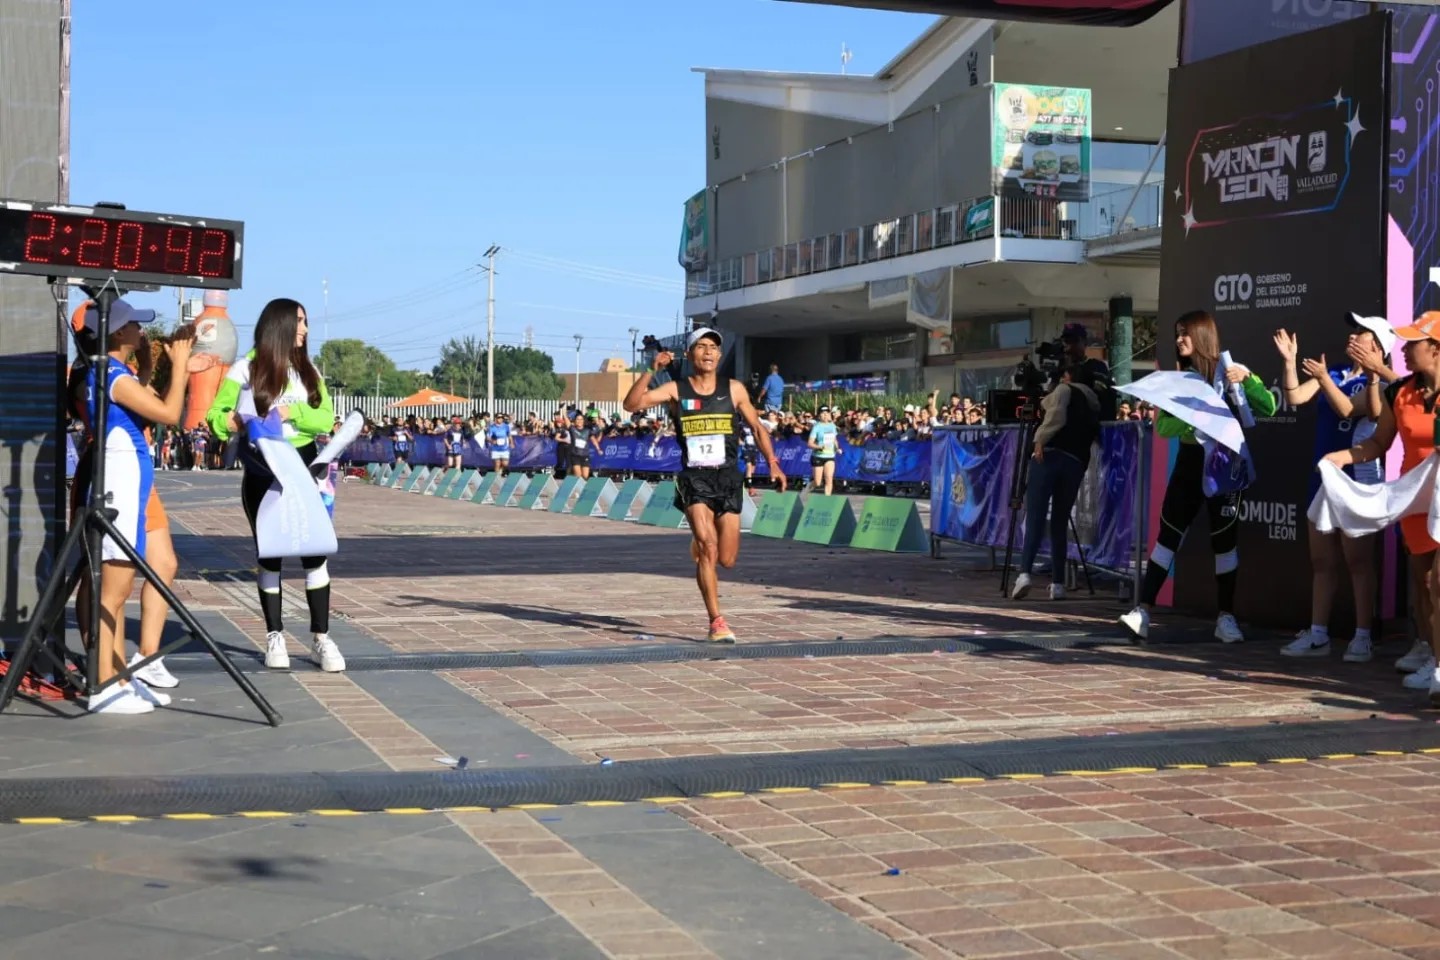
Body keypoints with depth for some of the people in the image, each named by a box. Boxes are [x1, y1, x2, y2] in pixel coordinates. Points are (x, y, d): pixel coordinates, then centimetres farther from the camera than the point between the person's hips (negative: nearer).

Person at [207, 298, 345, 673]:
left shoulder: (308, 371, 7)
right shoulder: (246, 370, -3)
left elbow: (326, 419, 0)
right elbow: (215, 415, 0)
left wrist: (293, 413, -16)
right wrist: (231, 421, -22)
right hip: (262, 473, -2)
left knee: (315, 553, -4)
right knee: (269, 555, 5)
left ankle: (321, 638, 3)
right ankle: (274, 637, 15)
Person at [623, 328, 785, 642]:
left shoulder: (734, 389, 6)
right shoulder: (676, 390, 1)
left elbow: (757, 428, 14)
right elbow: (632, 404, -10)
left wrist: (772, 462, 4)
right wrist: (651, 371, -20)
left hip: (728, 478, 2)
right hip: (694, 478, -2)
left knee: (727, 560, 3)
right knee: (708, 550, -17)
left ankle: (700, 543, 40)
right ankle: (716, 622, -9)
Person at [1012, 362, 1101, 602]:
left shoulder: (1065, 390, 11)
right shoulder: (1094, 403, 27)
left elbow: (1055, 413, -8)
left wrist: (1040, 439, -11)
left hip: (1051, 455, -4)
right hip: (1076, 463, 4)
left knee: (1035, 518, -11)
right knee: (1060, 523, 11)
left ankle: (1025, 573, -27)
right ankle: (1058, 584, 5)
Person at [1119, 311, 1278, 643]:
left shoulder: (1228, 372, -3)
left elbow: (1268, 407, -12)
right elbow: (1163, 428, 3)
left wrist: (1247, 377, -23)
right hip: (1188, 463, 3)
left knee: (1223, 541, 3)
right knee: (1167, 536, -3)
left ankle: (1226, 617, 12)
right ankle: (1143, 611, -7)